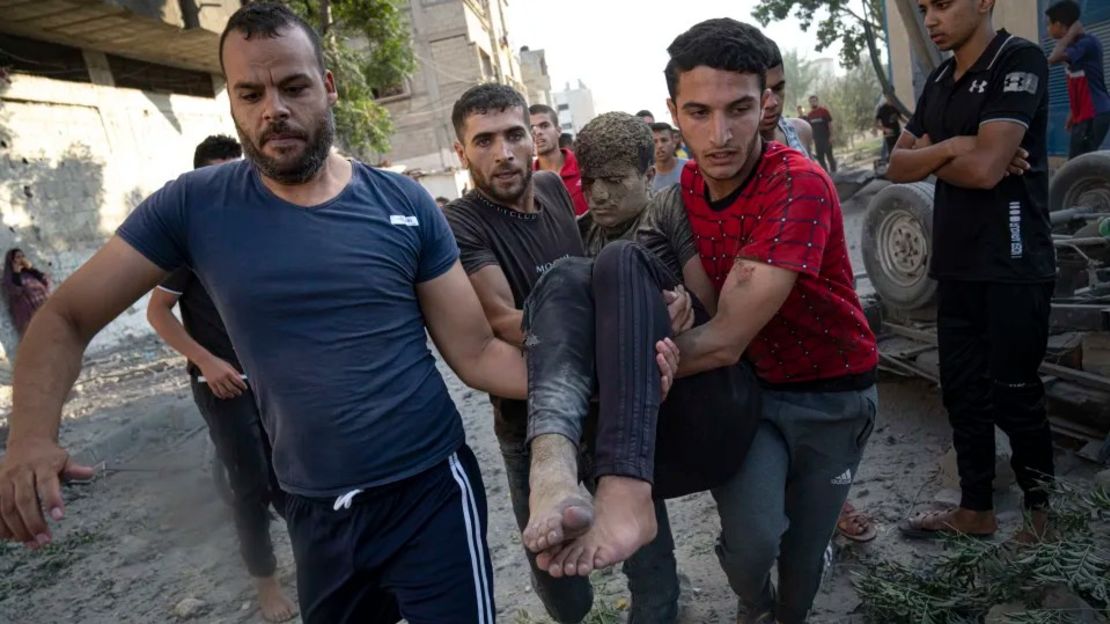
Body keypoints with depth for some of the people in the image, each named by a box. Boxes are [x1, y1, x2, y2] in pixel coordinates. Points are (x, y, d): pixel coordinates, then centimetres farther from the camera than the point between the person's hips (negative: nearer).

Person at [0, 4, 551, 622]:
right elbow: (66, 318, 0)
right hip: (315, 511, 2)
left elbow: (476, 352, -6)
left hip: (430, 493, -2)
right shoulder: (194, 206, -4)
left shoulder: (404, 203, -6)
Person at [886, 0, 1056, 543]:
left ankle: (1044, 510, 26)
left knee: (1013, 397, 4)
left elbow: (985, 167, -22)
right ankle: (976, 511, 26)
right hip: (957, 266, 7)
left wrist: (931, 155, -4)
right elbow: (899, 166, 6)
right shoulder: (939, 81, 12)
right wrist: (952, 147, -10)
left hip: (1013, 267, -7)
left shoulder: (1020, 60, -11)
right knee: (963, 393, 12)